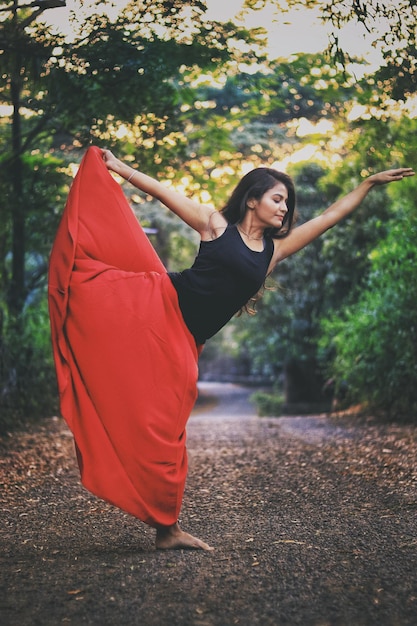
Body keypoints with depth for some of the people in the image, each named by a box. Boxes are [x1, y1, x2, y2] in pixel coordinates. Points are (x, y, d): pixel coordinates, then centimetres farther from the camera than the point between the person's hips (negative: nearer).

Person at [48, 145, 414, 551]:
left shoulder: (275, 249, 14)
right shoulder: (216, 224, 6)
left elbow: (331, 216, 17)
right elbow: (163, 192, 7)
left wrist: (371, 182, 17)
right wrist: (119, 168, 5)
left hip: (183, 343, 2)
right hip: (157, 303, -2)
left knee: (166, 430, 2)